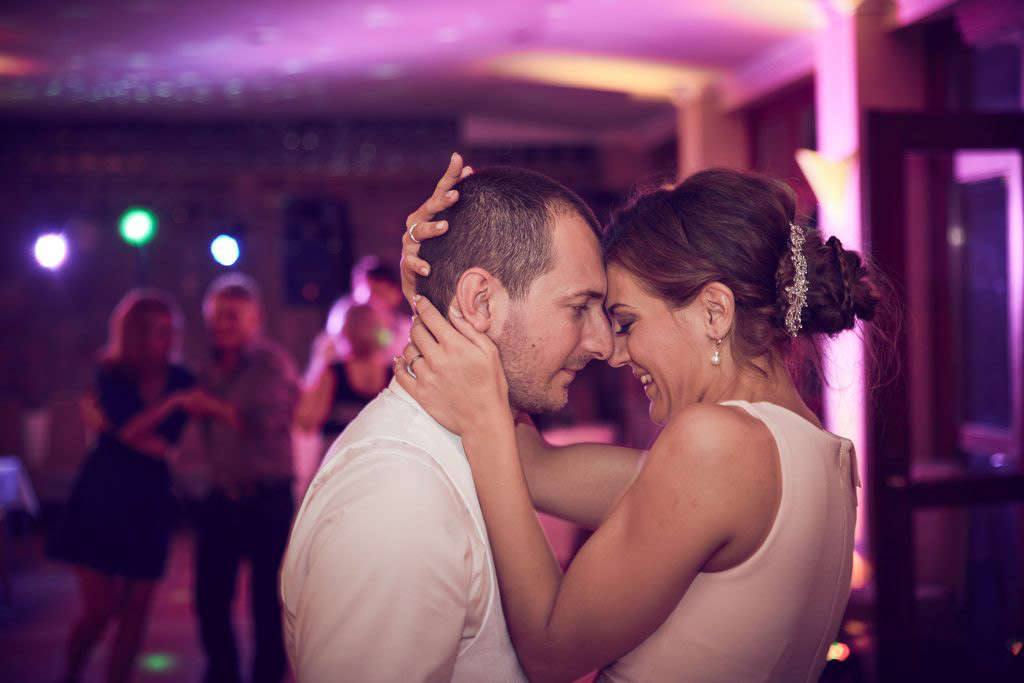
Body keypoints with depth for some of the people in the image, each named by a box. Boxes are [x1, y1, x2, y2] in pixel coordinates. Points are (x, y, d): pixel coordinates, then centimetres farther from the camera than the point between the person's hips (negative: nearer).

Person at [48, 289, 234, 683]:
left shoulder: (181, 380, -1)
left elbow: (164, 446, -5)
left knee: (135, 612, 1)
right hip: (103, 498, -2)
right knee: (100, 609, -4)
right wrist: (175, 403, -25)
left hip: (150, 502, 2)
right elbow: (127, 430, -19)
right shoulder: (111, 375, -5)